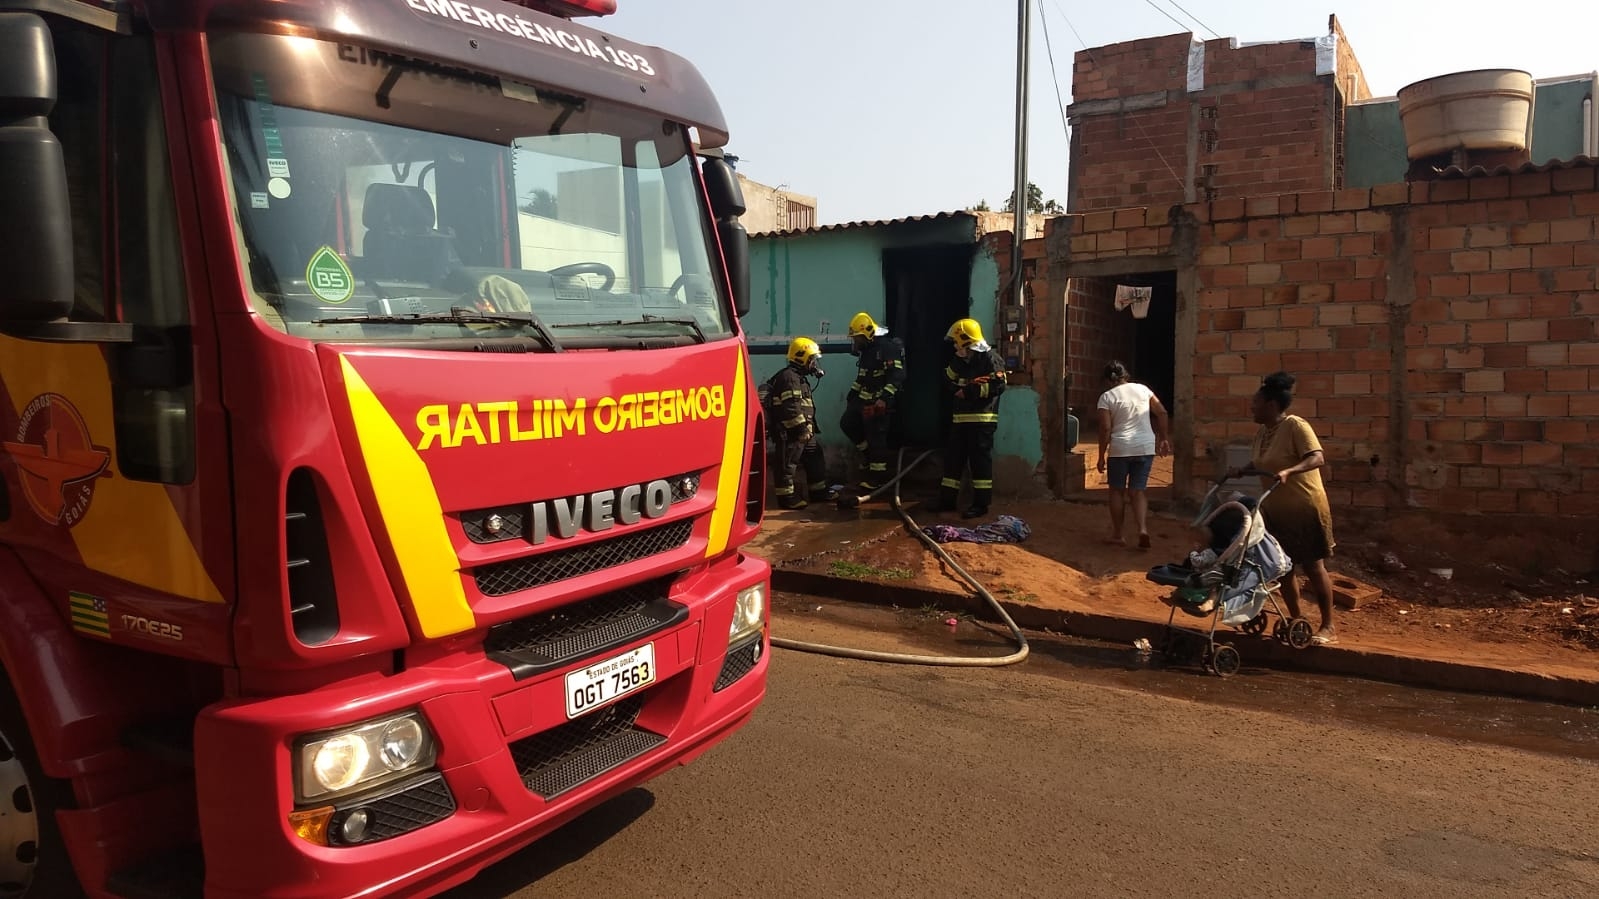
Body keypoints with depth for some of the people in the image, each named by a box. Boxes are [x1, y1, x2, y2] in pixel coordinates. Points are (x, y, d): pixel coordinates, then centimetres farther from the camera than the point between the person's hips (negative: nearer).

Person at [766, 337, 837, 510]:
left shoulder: (799, 377, 19)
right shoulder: (789, 377, -17)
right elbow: (790, 407, -24)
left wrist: (808, 427, 23)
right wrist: (801, 427, -21)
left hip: (803, 431, 11)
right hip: (790, 432, -11)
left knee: (814, 458, 16)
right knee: (788, 462, -4)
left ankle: (818, 490, 25)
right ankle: (786, 495, 2)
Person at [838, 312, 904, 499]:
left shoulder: (888, 348, -15)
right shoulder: (867, 350, 16)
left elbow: (897, 375, -23)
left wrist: (884, 398, -29)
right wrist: (851, 396, 26)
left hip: (880, 402, -10)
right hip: (864, 399, 10)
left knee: (876, 440, -6)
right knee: (847, 423, 7)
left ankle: (875, 481, 2)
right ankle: (870, 453, 18)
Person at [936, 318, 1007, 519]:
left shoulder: (990, 359, -10)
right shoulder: (960, 361, 15)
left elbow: (998, 386, -18)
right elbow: (948, 379, 22)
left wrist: (970, 390, -16)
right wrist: (957, 388, -1)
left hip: (982, 419, -8)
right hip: (960, 417, 8)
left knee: (980, 459, -5)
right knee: (953, 458, 11)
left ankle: (981, 503, -1)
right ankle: (947, 499, 18)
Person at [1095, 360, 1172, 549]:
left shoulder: (1106, 397, -4)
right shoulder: (1142, 389, 9)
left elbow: (1105, 429, -9)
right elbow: (1161, 412, 5)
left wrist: (1101, 456, -3)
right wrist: (1164, 438, 13)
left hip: (1120, 449, -3)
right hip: (1146, 447, 3)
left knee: (1117, 491, 12)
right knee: (1137, 491, 9)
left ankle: (1117, 535, 17)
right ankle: (1143, 529, -10)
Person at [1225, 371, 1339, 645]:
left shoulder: (1296, 426, -17)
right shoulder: (1263, 432, 7)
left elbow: (1318, 458, -27)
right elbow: (1257, 465, 18)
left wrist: (1288, 471, -42)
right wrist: (1239, 473, -2)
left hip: (1305, 508, -8)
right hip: (1275, 510, 8)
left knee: (1313, 567, -1)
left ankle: (1328, 627, 9)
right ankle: (1296, 622, 23)